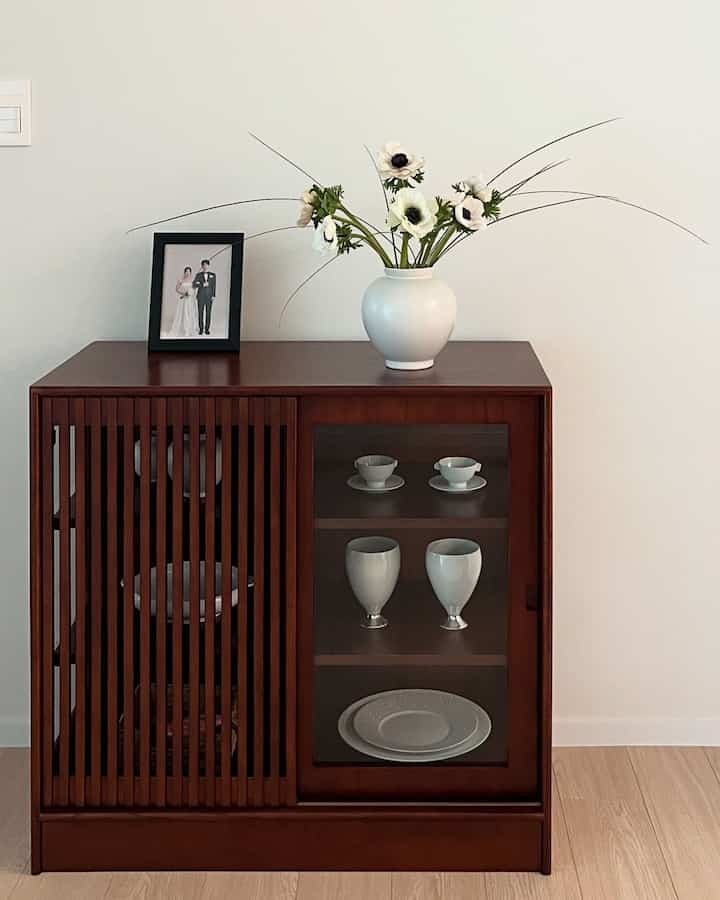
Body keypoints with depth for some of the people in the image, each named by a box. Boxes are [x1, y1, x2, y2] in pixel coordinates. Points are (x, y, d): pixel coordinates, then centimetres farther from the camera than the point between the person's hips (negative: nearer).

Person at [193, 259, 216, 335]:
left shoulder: (212, 275, 5)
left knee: (208, 313, 0)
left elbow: (213, 286, 3)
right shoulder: (198, 275, 2)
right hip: (201, 296, -1)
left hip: (209, 297, 1)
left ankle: (207, 329, 6)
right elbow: (194, 285, -6)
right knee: (200, 313, -1)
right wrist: (202, 284, -19)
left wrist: (213, 296, -5)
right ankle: (201, 329, 5)